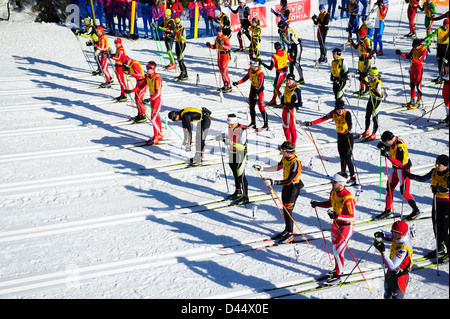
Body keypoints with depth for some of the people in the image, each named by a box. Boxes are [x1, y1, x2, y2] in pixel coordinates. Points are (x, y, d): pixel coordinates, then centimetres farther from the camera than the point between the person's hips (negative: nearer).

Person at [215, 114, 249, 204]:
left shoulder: (242, 130, -21)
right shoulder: (230, 128, 3)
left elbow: (242, 146, -25)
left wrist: (232, 143, -37)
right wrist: (222, 139, 2)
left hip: (240, 154, -8)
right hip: (232, 154, 8)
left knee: (240, 175, -7)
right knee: (235, 174, 16)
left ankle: (245, 196, -1)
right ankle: (238, 193, 29)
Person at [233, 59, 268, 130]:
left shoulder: (260, 73, -25)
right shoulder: (250, 70, -2)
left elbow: (260, 85, -27)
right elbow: (246, 78, 12)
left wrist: (257, 94, -34)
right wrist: (238, 83, 5)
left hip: (259, 90, -8)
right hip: (253, 88, 8)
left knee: (261, 108, -7)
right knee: (251, 106, 12)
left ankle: (266, 125, 0)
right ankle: (253, 122, 26)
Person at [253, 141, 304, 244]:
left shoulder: (295, 162, -29)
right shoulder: (285, 158, -2)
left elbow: (289, 180, -30)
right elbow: (278, 167, 16)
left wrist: (273, 182, -33)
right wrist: (262, 169, 13)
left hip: (293, 187, -8)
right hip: (286, 186, 9)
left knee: (288, 210, -3)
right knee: (285, 209, 17)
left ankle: (290, 234, 11)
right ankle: (287, 230, 34)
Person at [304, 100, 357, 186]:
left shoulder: (347, 114, -23)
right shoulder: (333, 113, -7)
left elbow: (350, 124, -38)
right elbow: (323, 119, -10)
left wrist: (349, 130, -61)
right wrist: (311, 123, -18)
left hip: (348, 136, -6)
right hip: (340, 136, 6)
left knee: (347, 158, -6)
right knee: (342, 157, 12)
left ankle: (353, 178, 6)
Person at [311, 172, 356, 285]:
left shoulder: (348, 198, -30)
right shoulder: (333, 192, -5)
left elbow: (352, 217, -28)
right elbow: (330, 203, 15)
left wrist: (337, 216, -40)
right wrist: (318, 204, -1)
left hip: (346, 227, -8)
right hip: (336, 224, 8)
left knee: (338, 252, -3)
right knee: (335, 249, 22)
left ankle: (338, 276, 13)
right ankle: (338, 268, 43)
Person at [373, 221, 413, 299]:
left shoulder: (404, 250, -36)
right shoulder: (399, 237, -12)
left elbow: (392, 267, -39)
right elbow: (390, 236, 12)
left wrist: (382, 251, -42)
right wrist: (382, 235, -11)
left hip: (399, 276, -9)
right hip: (391, 272, 9)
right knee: (387, 296, 27)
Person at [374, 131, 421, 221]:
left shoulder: (400, 147, -29)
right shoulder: (393, 143, -3)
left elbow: (400, 163, -31)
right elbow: (388, 148, 18)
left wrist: (389, 157, -41)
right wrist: (382, 146, -4)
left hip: (403, 170, -9)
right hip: (395, 169, 9)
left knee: (405, 193, -3)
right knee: (389, 189, 11)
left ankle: (416, 211, 14)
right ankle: (387, 210, 22)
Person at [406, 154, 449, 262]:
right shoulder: (434, 172, -1)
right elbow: (423, 179, 10)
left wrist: (440, 189, -47)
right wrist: (411, 176, -4)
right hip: (436, 201, 7)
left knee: (443, 231, -8)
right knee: (436, 227, 15)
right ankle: (440, 249, 35)